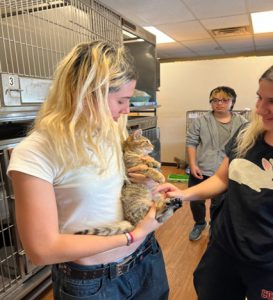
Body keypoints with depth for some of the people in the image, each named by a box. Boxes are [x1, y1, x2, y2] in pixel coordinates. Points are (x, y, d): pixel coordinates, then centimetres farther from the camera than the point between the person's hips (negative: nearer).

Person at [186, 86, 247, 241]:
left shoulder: (242, 123, -2)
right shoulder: (200, 121, -5)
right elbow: (191, 143, -3)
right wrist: (193, 165, -10)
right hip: (200, 171, 0)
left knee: (219, 205, 15)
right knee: (196, 201, 15)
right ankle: (200, 224, 43)